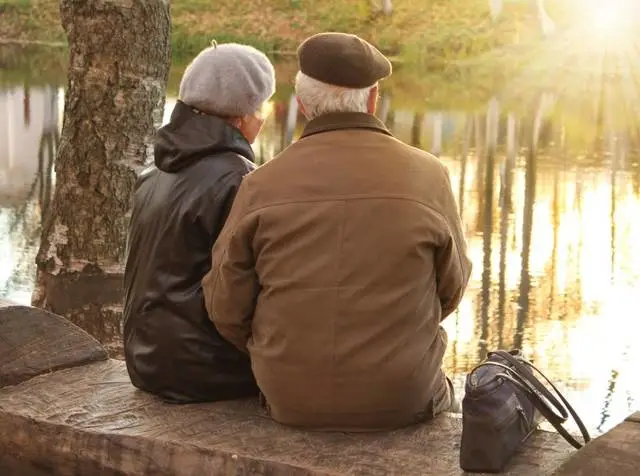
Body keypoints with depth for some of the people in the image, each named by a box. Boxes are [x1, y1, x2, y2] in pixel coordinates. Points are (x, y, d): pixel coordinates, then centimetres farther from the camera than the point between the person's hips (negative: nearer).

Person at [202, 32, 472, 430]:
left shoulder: (261, 186, -9)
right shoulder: (428, 177, -10)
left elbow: (226, 306, -3)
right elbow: (450, 289, 3)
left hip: (291, 401, 2)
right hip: (401, 401, -1)